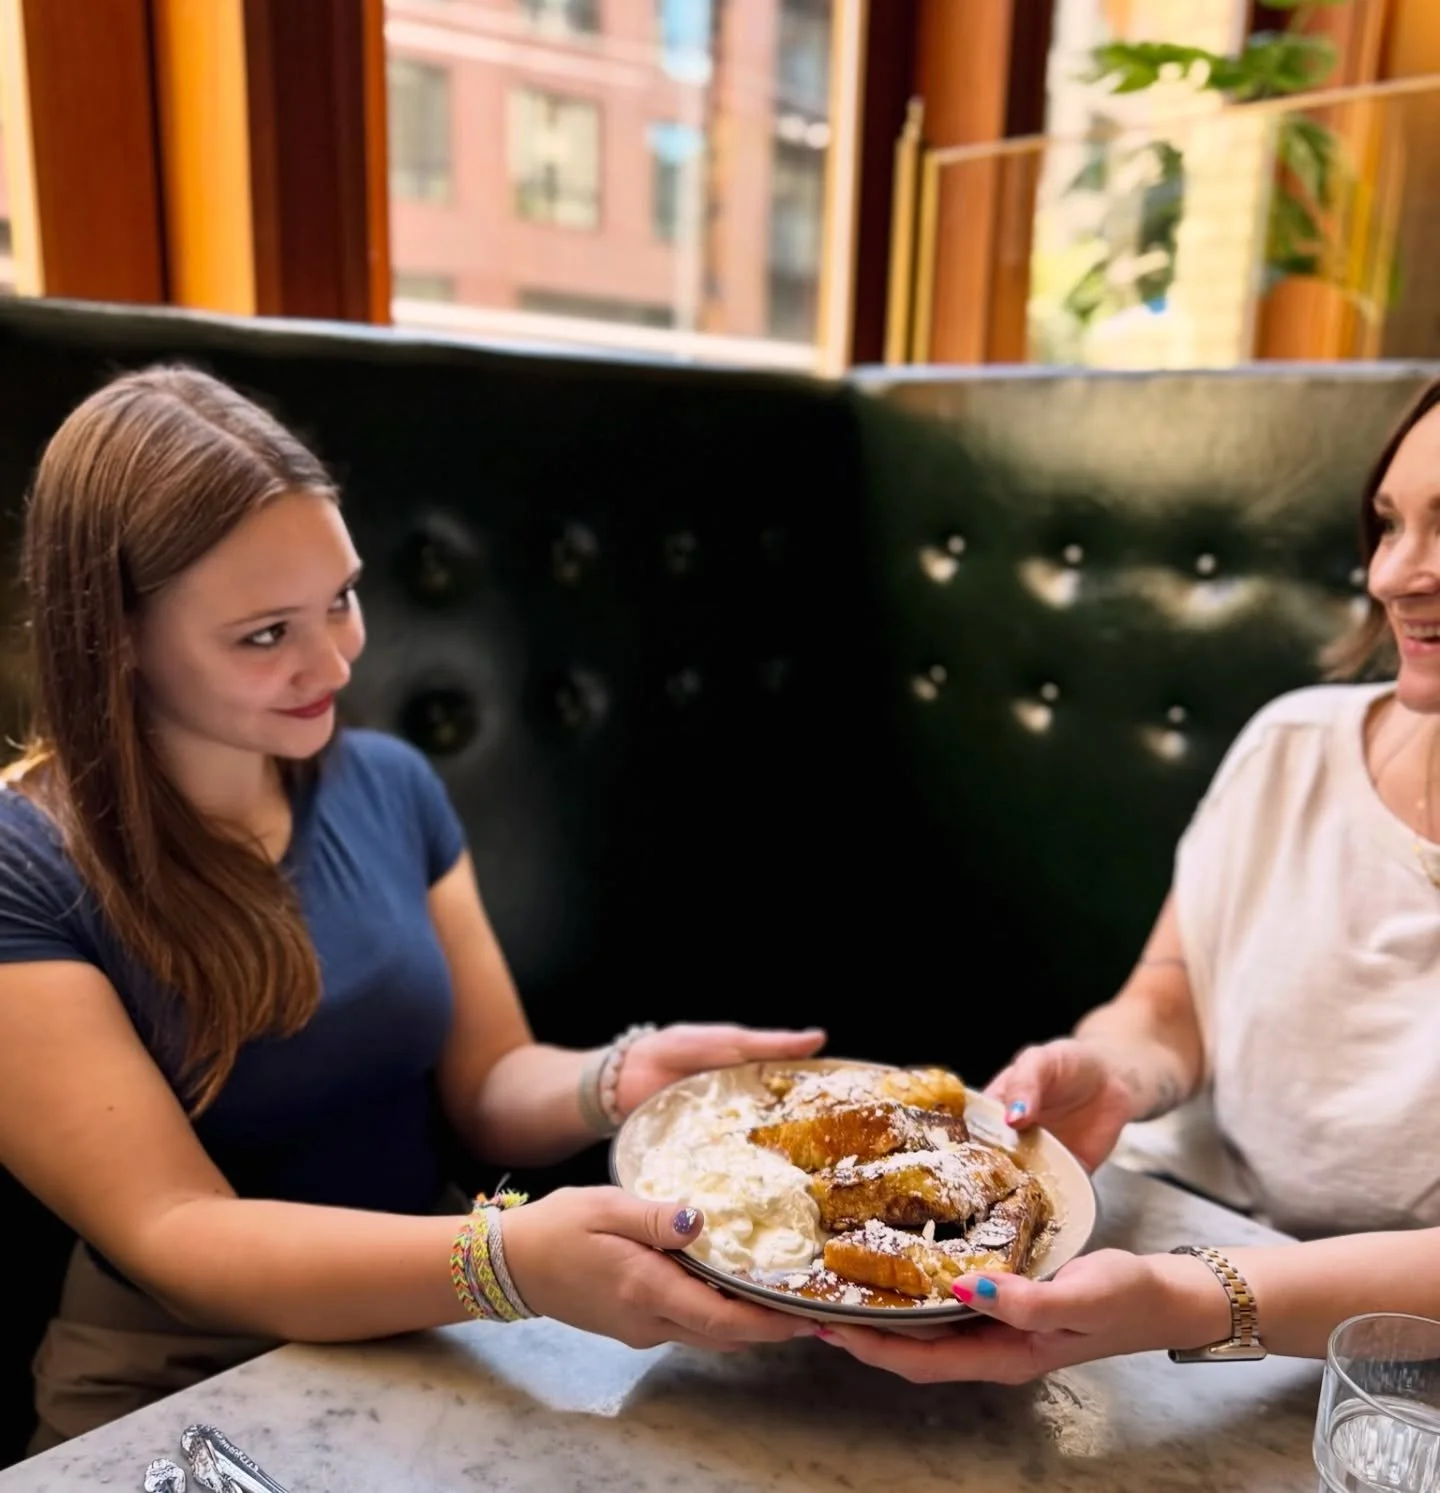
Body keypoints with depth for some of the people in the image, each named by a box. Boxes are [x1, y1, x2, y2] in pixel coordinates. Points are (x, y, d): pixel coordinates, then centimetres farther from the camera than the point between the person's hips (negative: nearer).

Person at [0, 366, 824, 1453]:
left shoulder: (390, 784, 0)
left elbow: (486, 1088, 1)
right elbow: (172, 1230, -20)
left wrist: (617, 1080, -20)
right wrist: (511, 1261, -35)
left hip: (426, 1353, 5)